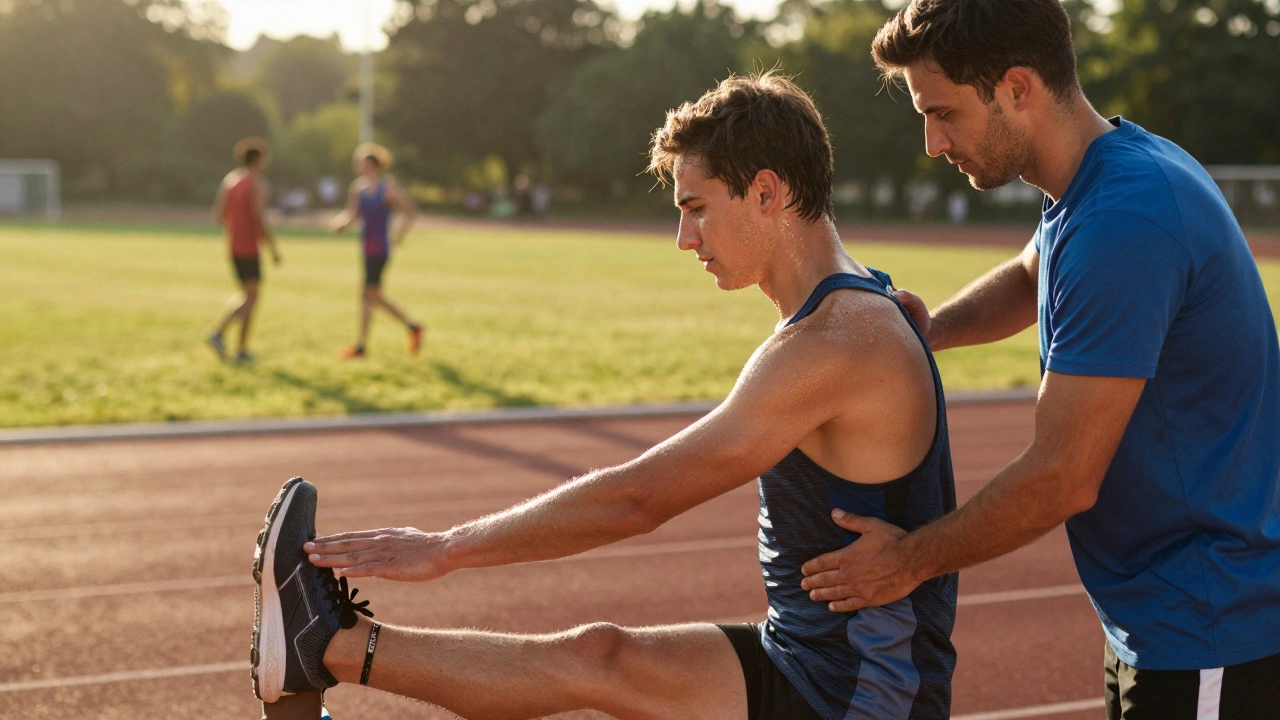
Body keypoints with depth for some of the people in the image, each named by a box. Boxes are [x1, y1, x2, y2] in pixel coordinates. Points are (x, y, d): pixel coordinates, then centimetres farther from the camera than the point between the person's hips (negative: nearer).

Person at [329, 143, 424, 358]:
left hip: (379, 248, -8)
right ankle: (412, 326, 25)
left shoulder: (388, 187, -10)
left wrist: (399, 235, -14)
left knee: (367, 294, -7)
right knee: (374, 295, 11)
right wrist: (341, 222, -12)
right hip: (367, 247, 8)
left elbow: (410, 212, -6)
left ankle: (361, 345, -2)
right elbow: (352, 213, 8)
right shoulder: (358, 187, 8)